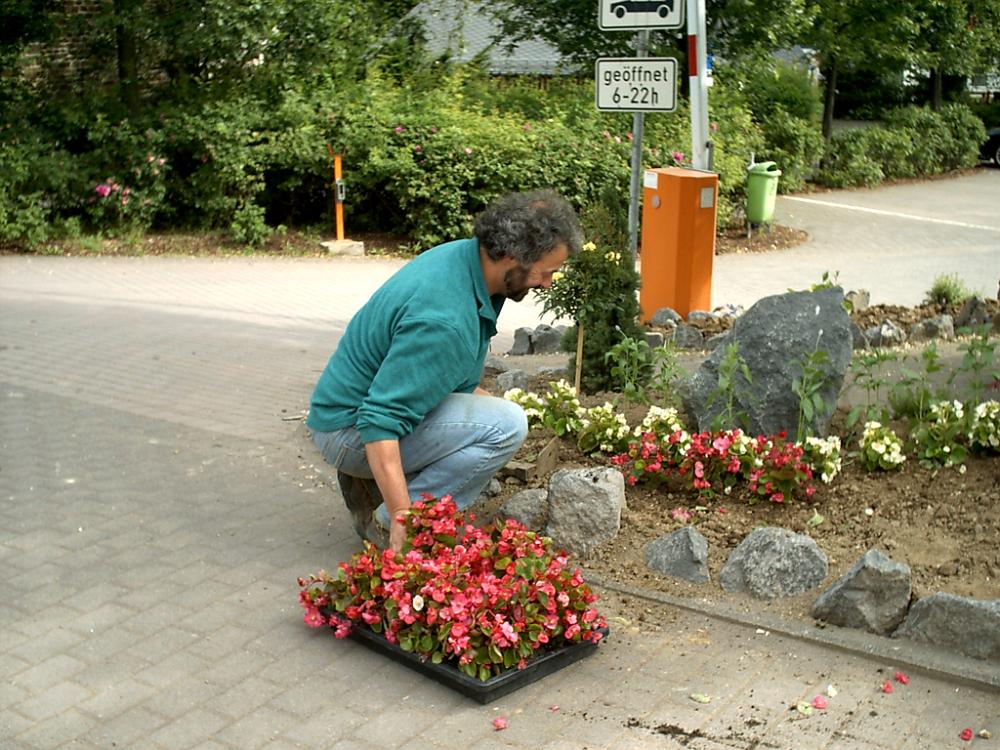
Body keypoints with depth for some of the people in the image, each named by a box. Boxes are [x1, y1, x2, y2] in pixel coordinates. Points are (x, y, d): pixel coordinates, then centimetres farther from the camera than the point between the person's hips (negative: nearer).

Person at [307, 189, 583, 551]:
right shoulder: (444, 318, -31)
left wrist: (482, 396, 17)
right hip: (353, 429, -10)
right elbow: (380, 423, -34)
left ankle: (369, 485, 12)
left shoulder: (463, 253, -2)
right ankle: (386, 522, -12)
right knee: (506, 425, -22)